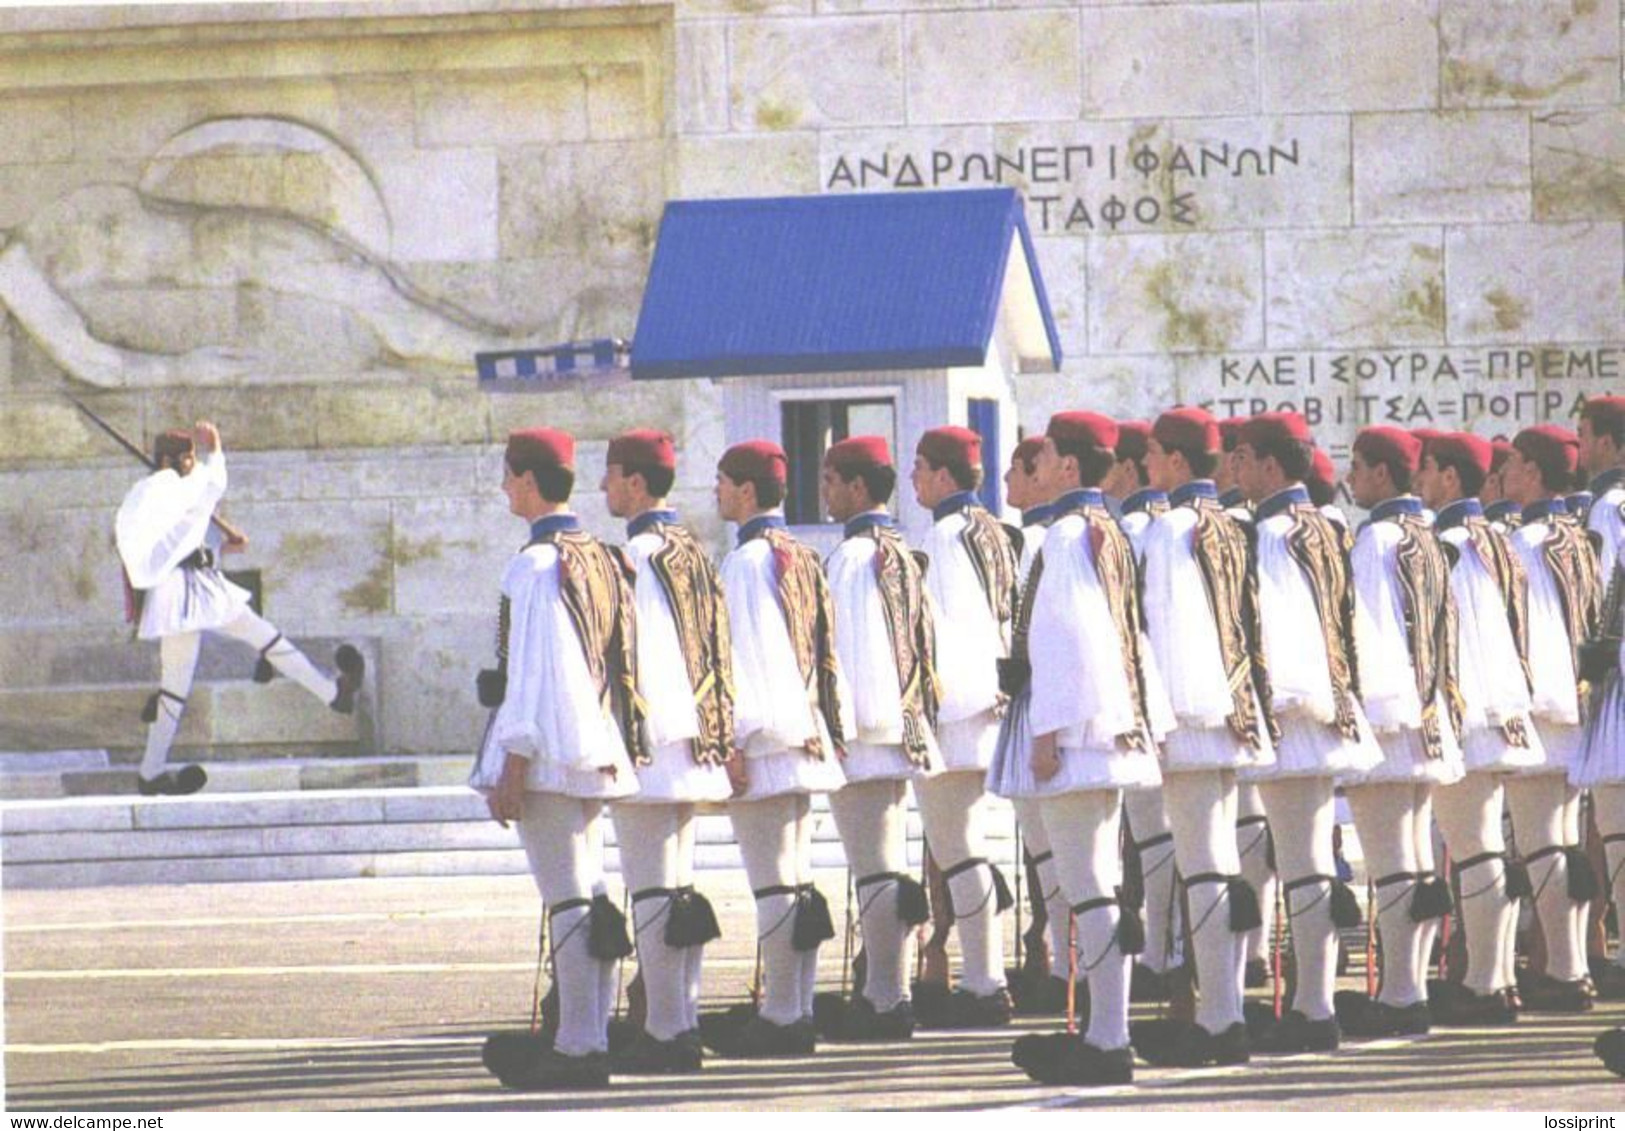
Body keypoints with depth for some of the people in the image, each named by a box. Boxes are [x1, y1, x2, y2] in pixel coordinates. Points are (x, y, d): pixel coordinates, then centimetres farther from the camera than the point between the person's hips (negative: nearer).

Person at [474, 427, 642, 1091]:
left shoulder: (536, 566, -13)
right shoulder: (604, 560, 12)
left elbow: (534, 670, -16)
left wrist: (512, 767, -14)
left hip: (549, 753, -9)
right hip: (600, 752, 9)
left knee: (566, 900, -7)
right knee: (587, 893, 12)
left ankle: (578, 1046, -7)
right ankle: (590, 1038, 14)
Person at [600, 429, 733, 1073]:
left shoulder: (639, 555, -13)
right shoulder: (692, 551, 13)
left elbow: (633, 653, -16)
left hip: (648, 746, -9)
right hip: (694, 743, 9)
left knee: (651, 892, -7)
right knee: (680, 888, 12)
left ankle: (665, 1032, -7)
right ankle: (684, 1025, 14)